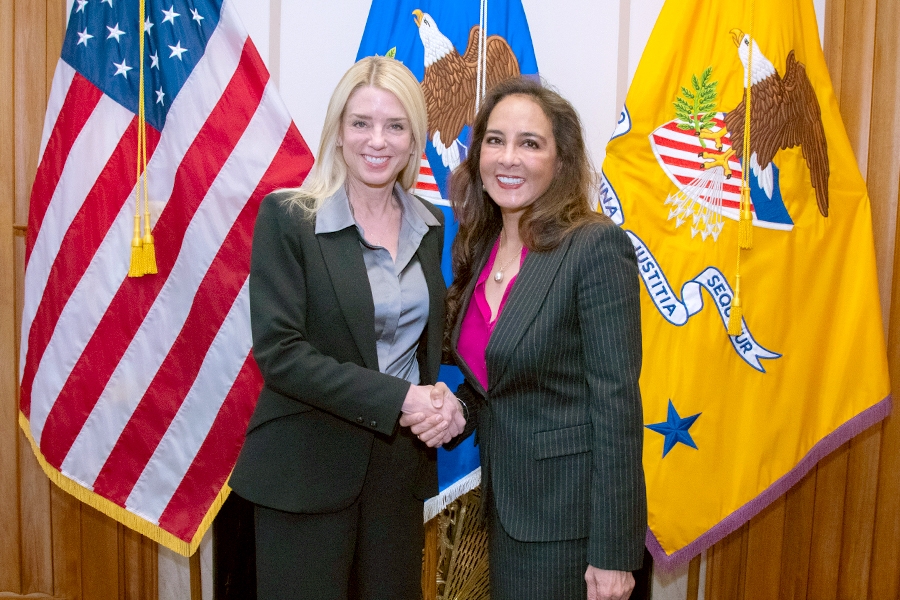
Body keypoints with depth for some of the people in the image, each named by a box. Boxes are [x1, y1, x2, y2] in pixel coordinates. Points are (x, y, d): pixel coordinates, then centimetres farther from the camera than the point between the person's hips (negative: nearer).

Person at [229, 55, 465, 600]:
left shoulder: (431, 226, 5)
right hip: (306, 473, -4)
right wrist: (399, 399, -21)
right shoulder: (287, 217, -10)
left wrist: (444, 402, -6)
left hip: (401, 468, 5)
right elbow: (278, 351, -17)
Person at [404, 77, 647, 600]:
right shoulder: (480, 248, 5)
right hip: (504, 504, 7)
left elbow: (616, 400, -18)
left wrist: (612, 552, -18)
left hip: (570, 515, -6)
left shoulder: (597, 246, -16)